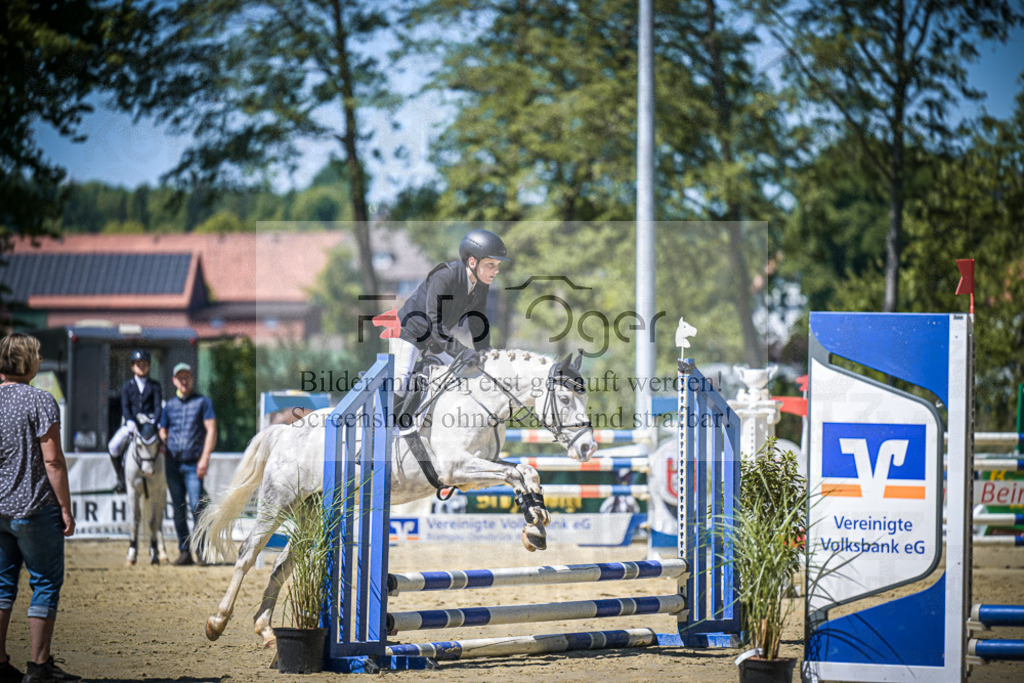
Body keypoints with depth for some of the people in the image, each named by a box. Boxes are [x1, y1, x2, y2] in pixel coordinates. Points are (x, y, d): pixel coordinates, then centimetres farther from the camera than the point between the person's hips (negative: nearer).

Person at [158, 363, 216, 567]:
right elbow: (163, 433, 16)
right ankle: (184, 552, 9)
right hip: (173, 464, 4)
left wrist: (205, 459, -12)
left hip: (194, 465, -4)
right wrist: (161, 461, 2)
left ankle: (202, 551, -8)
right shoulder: (169, 405, 15)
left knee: (196, 507, -13)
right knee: (178, 510, 4)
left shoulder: (203, 402, 5)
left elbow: (211, 431, -2)